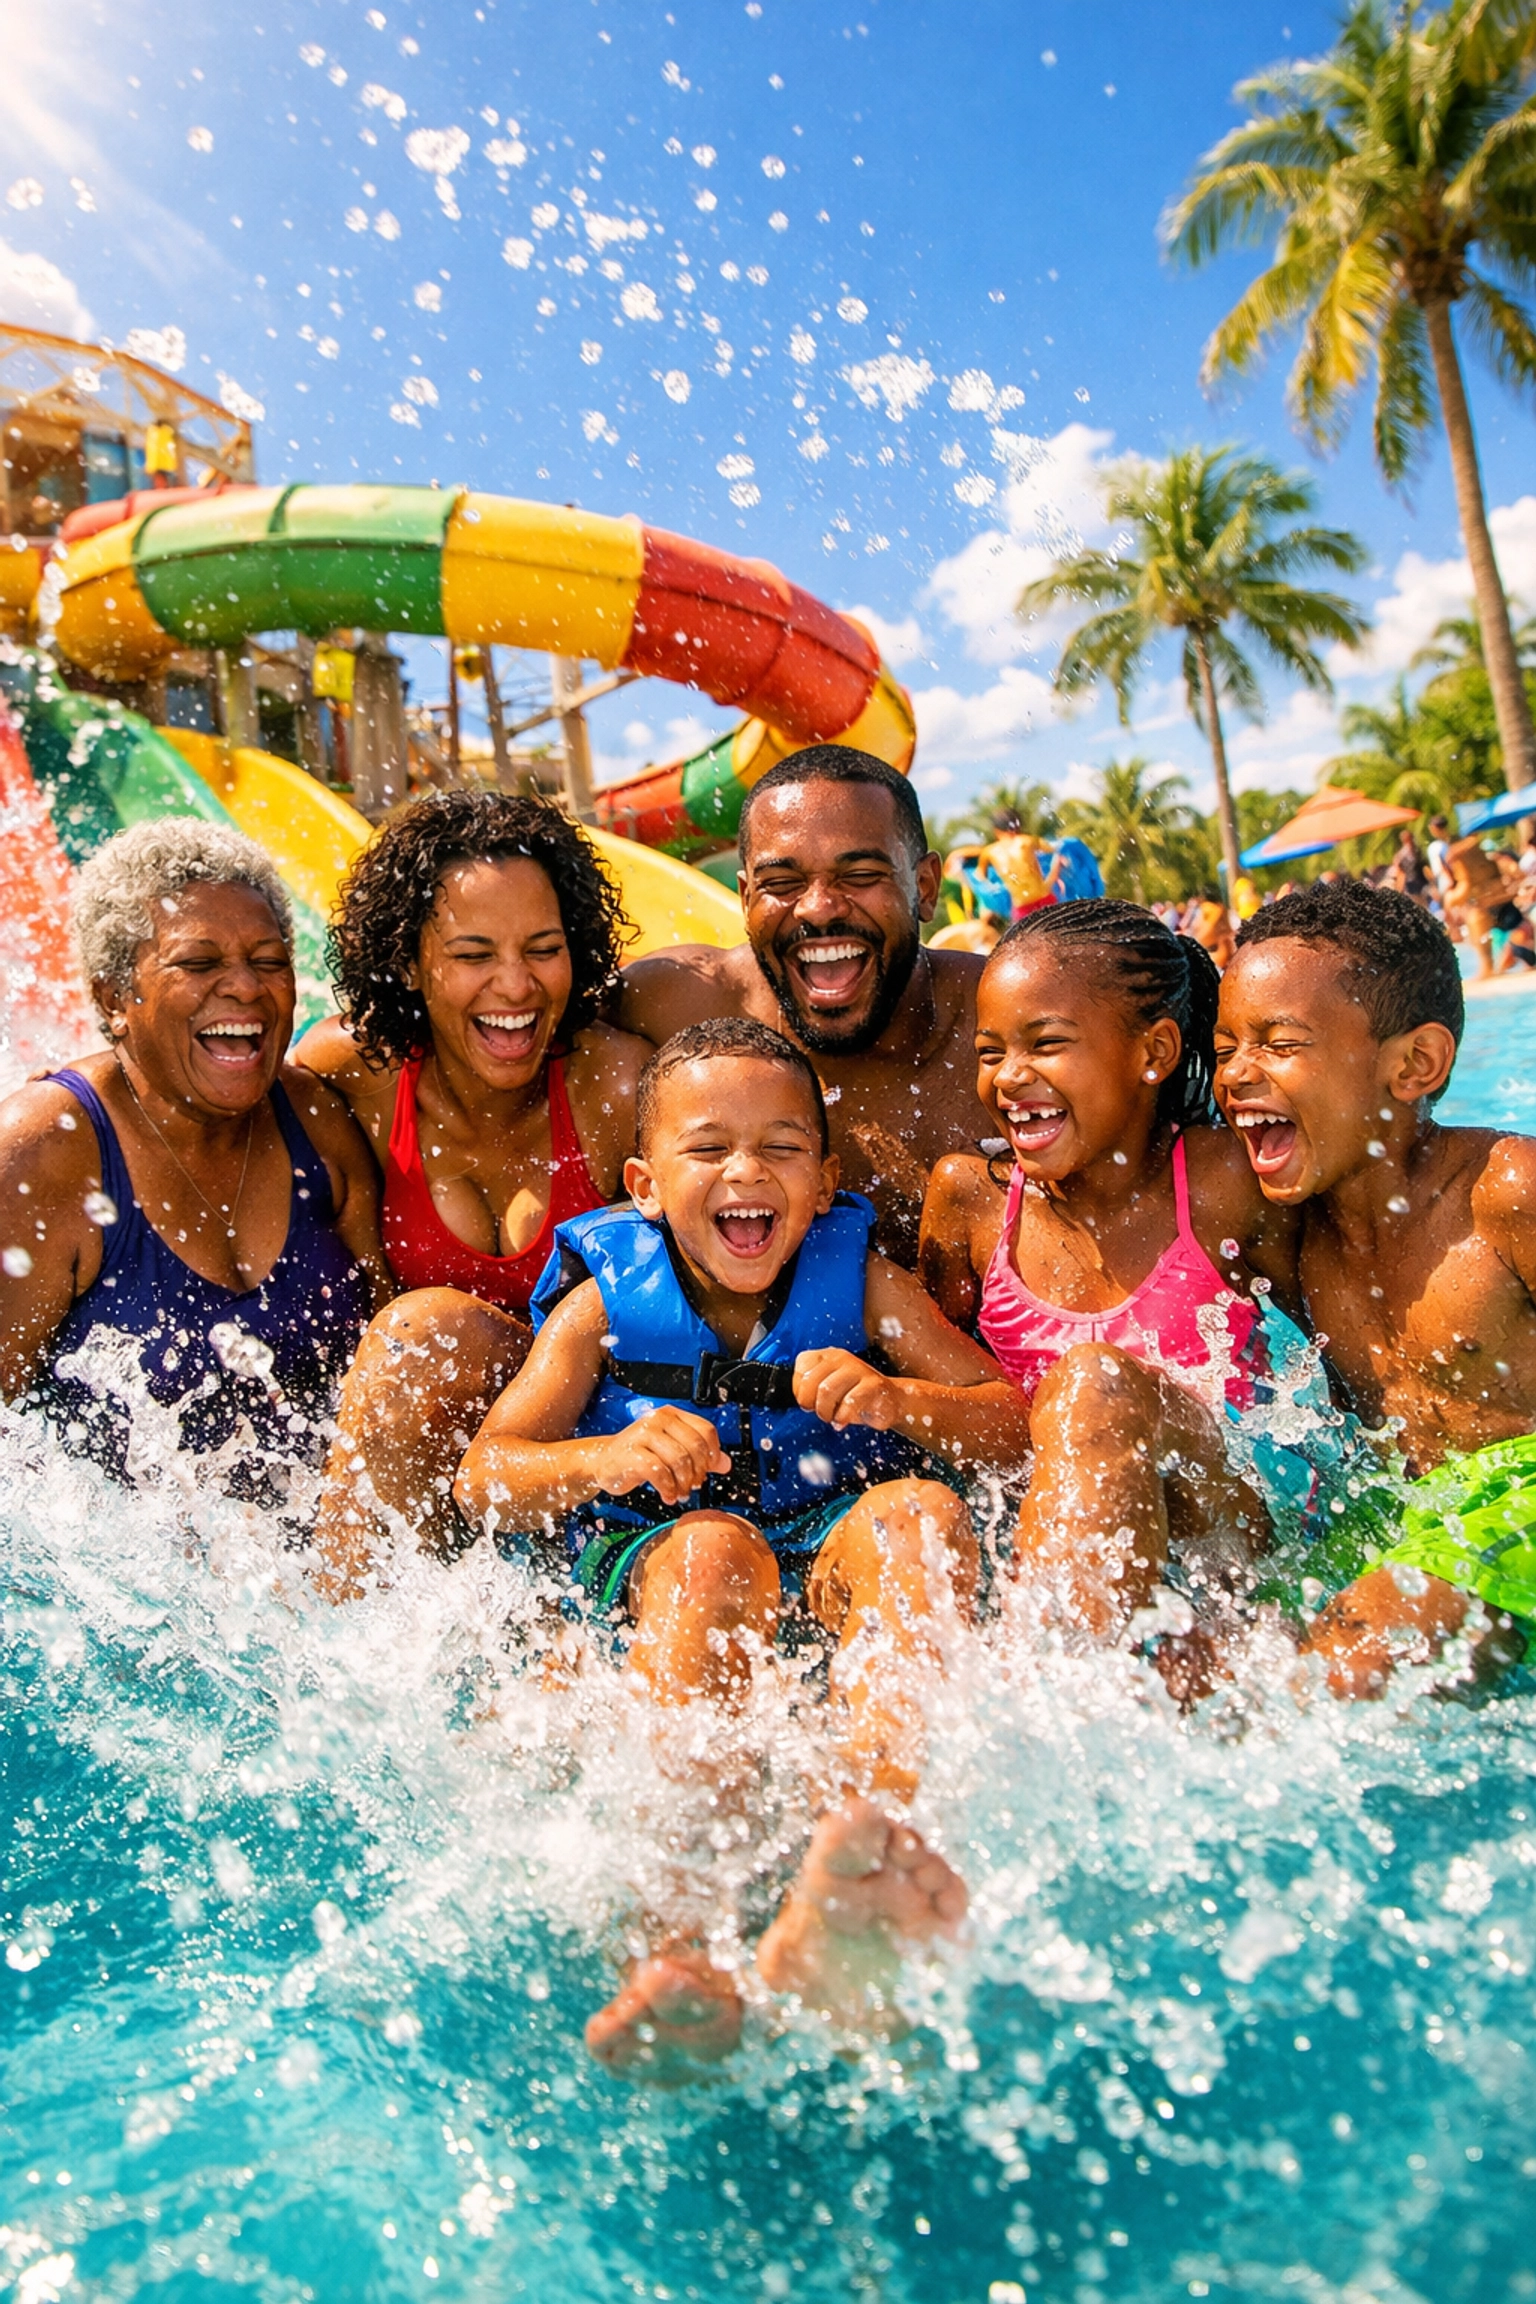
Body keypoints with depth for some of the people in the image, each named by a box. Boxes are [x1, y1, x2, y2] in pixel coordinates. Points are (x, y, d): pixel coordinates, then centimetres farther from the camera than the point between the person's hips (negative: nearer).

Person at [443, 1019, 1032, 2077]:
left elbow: (1017, 1429, 2)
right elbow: (484, 1478, -1)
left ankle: (869, 1827, -54)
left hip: (837, 1564, 2)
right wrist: (607, 1460, -23)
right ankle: (673, 1942, -48)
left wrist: (897, 1400, -19)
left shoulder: (863, 1285, 7)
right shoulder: (604, 1303, 4)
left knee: (923, 1511, -31)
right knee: (713, 1547, -36)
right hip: (645, 1566, -1)